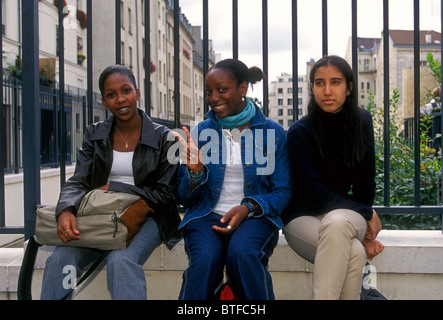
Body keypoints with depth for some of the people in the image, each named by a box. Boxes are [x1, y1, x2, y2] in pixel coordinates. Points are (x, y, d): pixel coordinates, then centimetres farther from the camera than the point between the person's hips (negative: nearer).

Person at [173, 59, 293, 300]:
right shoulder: (199, 133, 8)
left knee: (242, 253, -33)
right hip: (206, 216, 1)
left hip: (255, 217, 0)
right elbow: (185, 198, 9)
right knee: (205, 259, -32)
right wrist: (195, 171, -13)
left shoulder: (273, 132, 5)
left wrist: (248, 207, -14)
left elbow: (283, 191, 4)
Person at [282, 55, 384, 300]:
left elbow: (365, 179, 6)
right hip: (303, 217, -2)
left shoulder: (361, 121, 0)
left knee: (337, 222, -36)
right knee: (354, 252, -34)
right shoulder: (300, 132, -12)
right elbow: (314, 193, -12)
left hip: (346, 213, 3)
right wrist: (368, 215, -8)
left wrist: (365, 225, 1)